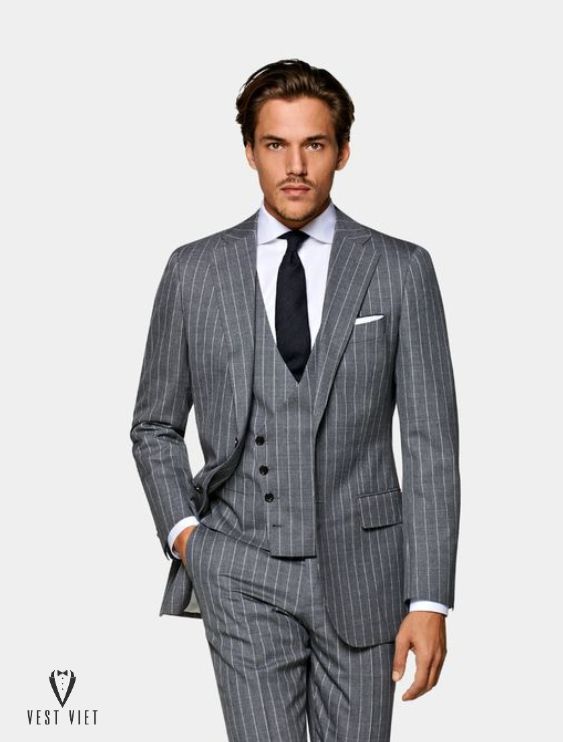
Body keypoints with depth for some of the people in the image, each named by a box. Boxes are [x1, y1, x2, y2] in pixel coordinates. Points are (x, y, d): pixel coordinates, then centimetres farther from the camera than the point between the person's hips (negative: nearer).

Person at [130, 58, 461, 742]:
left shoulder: (401, 271, 1)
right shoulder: (193, 271, 4)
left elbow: (430, 445, -2)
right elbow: (155, 425, 15)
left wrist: (429, 601, -7)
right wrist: (181, 529, -1)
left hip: (361, 569, 0)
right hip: (241, 574, 0)